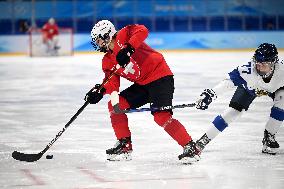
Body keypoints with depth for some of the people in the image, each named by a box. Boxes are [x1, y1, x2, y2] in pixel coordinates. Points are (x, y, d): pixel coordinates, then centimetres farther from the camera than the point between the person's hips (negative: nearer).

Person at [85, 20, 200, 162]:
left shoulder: (122, 36, -10)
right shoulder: (107, 61, 11)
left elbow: (142, 31, -29)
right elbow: (112, 84, 2)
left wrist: (128, 48, -39)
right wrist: (100, 91, -18)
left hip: (160, 77, -9)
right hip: (142, 84, 9)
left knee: (161, 116, -23)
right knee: (115, 105, 3)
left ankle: (190, 147, -17)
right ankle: (125, 146, 12)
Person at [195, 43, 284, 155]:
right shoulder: (248, 70, -42)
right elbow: (229, 81, -48)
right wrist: (210, 93, -60)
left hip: (275, 88, 1)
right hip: (249, 87, -1)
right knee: (234, 110, -11)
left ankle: (269, 137, -9)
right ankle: (205, 139, -4)